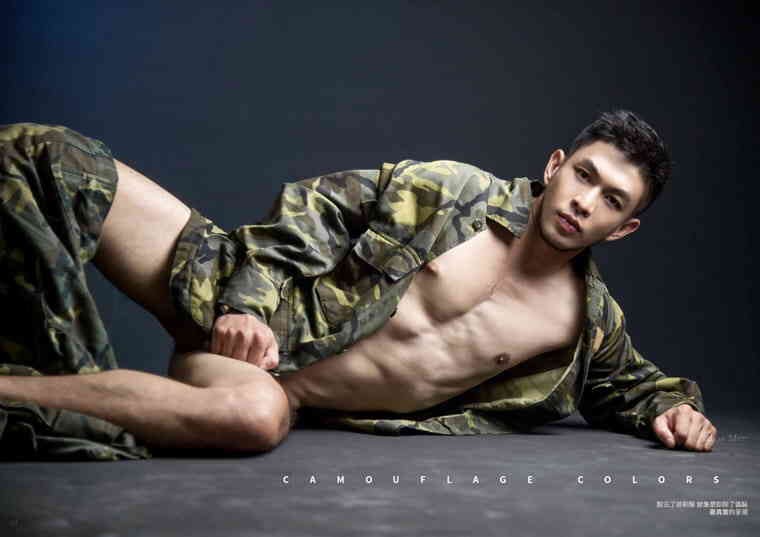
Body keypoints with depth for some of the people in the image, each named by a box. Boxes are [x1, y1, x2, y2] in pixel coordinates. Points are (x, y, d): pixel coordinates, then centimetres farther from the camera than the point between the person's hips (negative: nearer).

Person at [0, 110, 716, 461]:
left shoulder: (590, 324, 4)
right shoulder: (458, 191, -2)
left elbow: (630, 385, 24)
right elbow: (311, 212, 0)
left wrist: (674, 408, 0)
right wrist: (247, 301, -14)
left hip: (287, 393, 1)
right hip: (241, 306, 0)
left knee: (256, 416, -43)